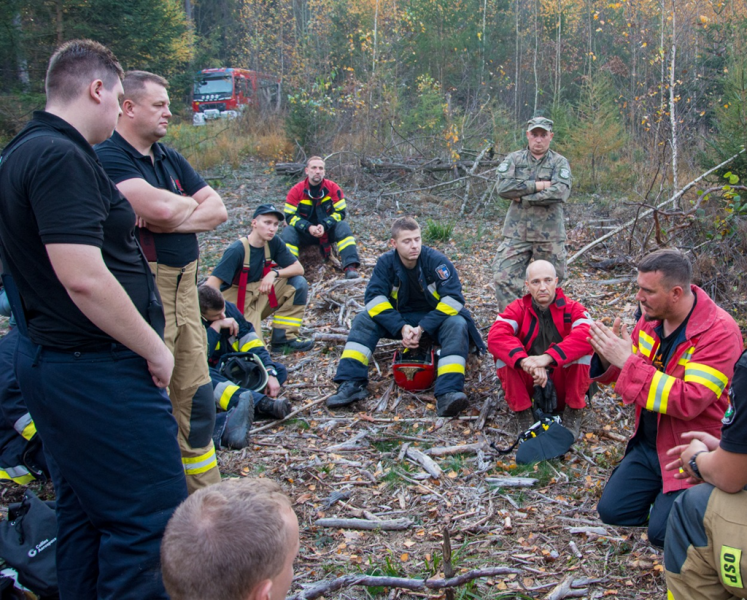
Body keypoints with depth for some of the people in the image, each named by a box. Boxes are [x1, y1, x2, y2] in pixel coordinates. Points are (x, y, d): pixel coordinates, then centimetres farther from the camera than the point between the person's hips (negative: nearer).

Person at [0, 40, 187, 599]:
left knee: (85, 509, 20)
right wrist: (155, 350, -17)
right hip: (97, 372, -11)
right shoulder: (61, 157, -20)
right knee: (150, 514, -2)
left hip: (49, 360, 11)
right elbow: (83, 278, -26)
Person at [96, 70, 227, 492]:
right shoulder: (108, 157, -10)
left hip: (185, 287, 8)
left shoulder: (171, 158, 15)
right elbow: (161, 207, -25)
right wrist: (190, 204, -3)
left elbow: (218, 210, 7)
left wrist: (172, 219, -11)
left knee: (195, 391, 15)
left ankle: (206, 492, 29)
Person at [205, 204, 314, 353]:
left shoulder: (273, 243, -2)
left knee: (298, 283, -10)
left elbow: (298, 268, -1)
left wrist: (274, 273, -19)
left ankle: (283, 339, -4)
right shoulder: (237, 250, -20)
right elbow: (213, 283, -27)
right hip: (237, 303, -7)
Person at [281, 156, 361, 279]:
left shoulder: (333, 187, -8)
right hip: (304, 233, 0)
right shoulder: (296, 190, -9)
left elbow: (340, 212, -9)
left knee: (343, 227, -26)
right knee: (288, 232, -27)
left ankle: (351, 267, -39)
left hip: (328, 231, 0)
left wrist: (324, 226, -25)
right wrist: (309, 227, -27)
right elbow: (290, 216, -12)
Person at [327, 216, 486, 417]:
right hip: (401, 318, 3)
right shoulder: (386, 262, -11)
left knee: (457, 324, -35)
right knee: (364, 319, -18)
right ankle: (352, 383, -27)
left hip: (436, 319, -3)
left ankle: (448, 393, -47)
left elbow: (453, 298, -24)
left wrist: (422, 328, -30)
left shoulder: (436, 260, -20)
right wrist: (401, 327, -30)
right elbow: (375, 298, -17)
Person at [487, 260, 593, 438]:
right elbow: (495, 337, -23)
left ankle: (574, 413, -12)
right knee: (503, 352, -22)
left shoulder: (573, 308, -5)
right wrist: (524, 360, -41)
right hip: (528, 383, 1)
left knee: (582, 347, -25)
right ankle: (523, 415, -15)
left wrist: (548, 357, -41)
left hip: (564, 385, -1)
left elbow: (587, 336, -29)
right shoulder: (517, 309, -3)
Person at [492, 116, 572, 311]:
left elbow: (561, 192, -15)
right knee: (504, 278, -8)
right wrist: (538, 185, -13)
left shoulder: (560, 162, 4)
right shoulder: (513, 159, 7)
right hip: (516, 232, 1)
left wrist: (524, 197, -14)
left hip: (550, 234, 0)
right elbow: (503, 187, -12)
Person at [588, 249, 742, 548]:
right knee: (611, 511, 3)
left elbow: (689, 401, -32)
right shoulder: (651, 318, -3)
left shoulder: (720, 332, -23)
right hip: (648, 443, 6)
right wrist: (607, 358, -15)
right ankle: (660, 489, 27)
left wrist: (628, 361, -33)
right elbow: (628, 373, 10)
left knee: (662, 532, -9)